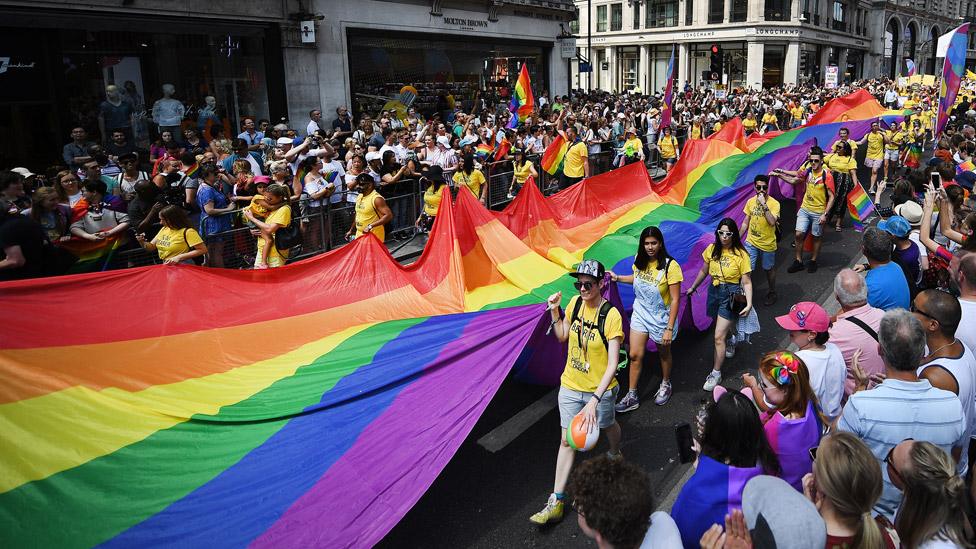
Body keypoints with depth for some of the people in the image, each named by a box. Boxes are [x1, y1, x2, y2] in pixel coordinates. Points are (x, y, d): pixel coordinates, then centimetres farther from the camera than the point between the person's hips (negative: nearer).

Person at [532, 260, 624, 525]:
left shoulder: (611, 315, -23)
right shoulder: (575, 303, -7)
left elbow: (612, 364, -25)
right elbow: (562, 336, 9)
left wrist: (594, 400, -32)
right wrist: (554, 312, -8)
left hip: (599, 389, -4)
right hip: (570, 385, 4)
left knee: (607, 426, 25)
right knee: (567, 439, 7)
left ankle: (615, 454, 60)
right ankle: (556, 502, 11)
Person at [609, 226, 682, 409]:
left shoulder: (670, 266, -24)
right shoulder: (639, 260, -8)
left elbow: (675, 299, -21)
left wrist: (669, 328, -22)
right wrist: (618, 278, 4)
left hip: (661, 317, -4)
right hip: (640, 313, 4)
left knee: (664, 353, 20)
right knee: (635, 355, 4)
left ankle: (665, 385, 45)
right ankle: (632, 396, 17)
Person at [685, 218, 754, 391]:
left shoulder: (741, 254, -15)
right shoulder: (712, 249, -2)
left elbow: (746, 282, -13)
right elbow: (704, 271, 13)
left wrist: (749, 304, -22)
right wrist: (693, 287, 21)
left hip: (731, 294, -5)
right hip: (714, 291, 5)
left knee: (718, 337, -7)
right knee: (723, 326, 25)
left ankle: (716, 373, 6)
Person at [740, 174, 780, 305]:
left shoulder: (774, 203, -15)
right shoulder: (750, 202, -1)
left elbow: (772, 222, -30)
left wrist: (764, 204, -32)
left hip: (767, 244, -3)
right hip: (751, 242, 3)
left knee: (769, 269, 16)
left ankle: (772, 292, 37)